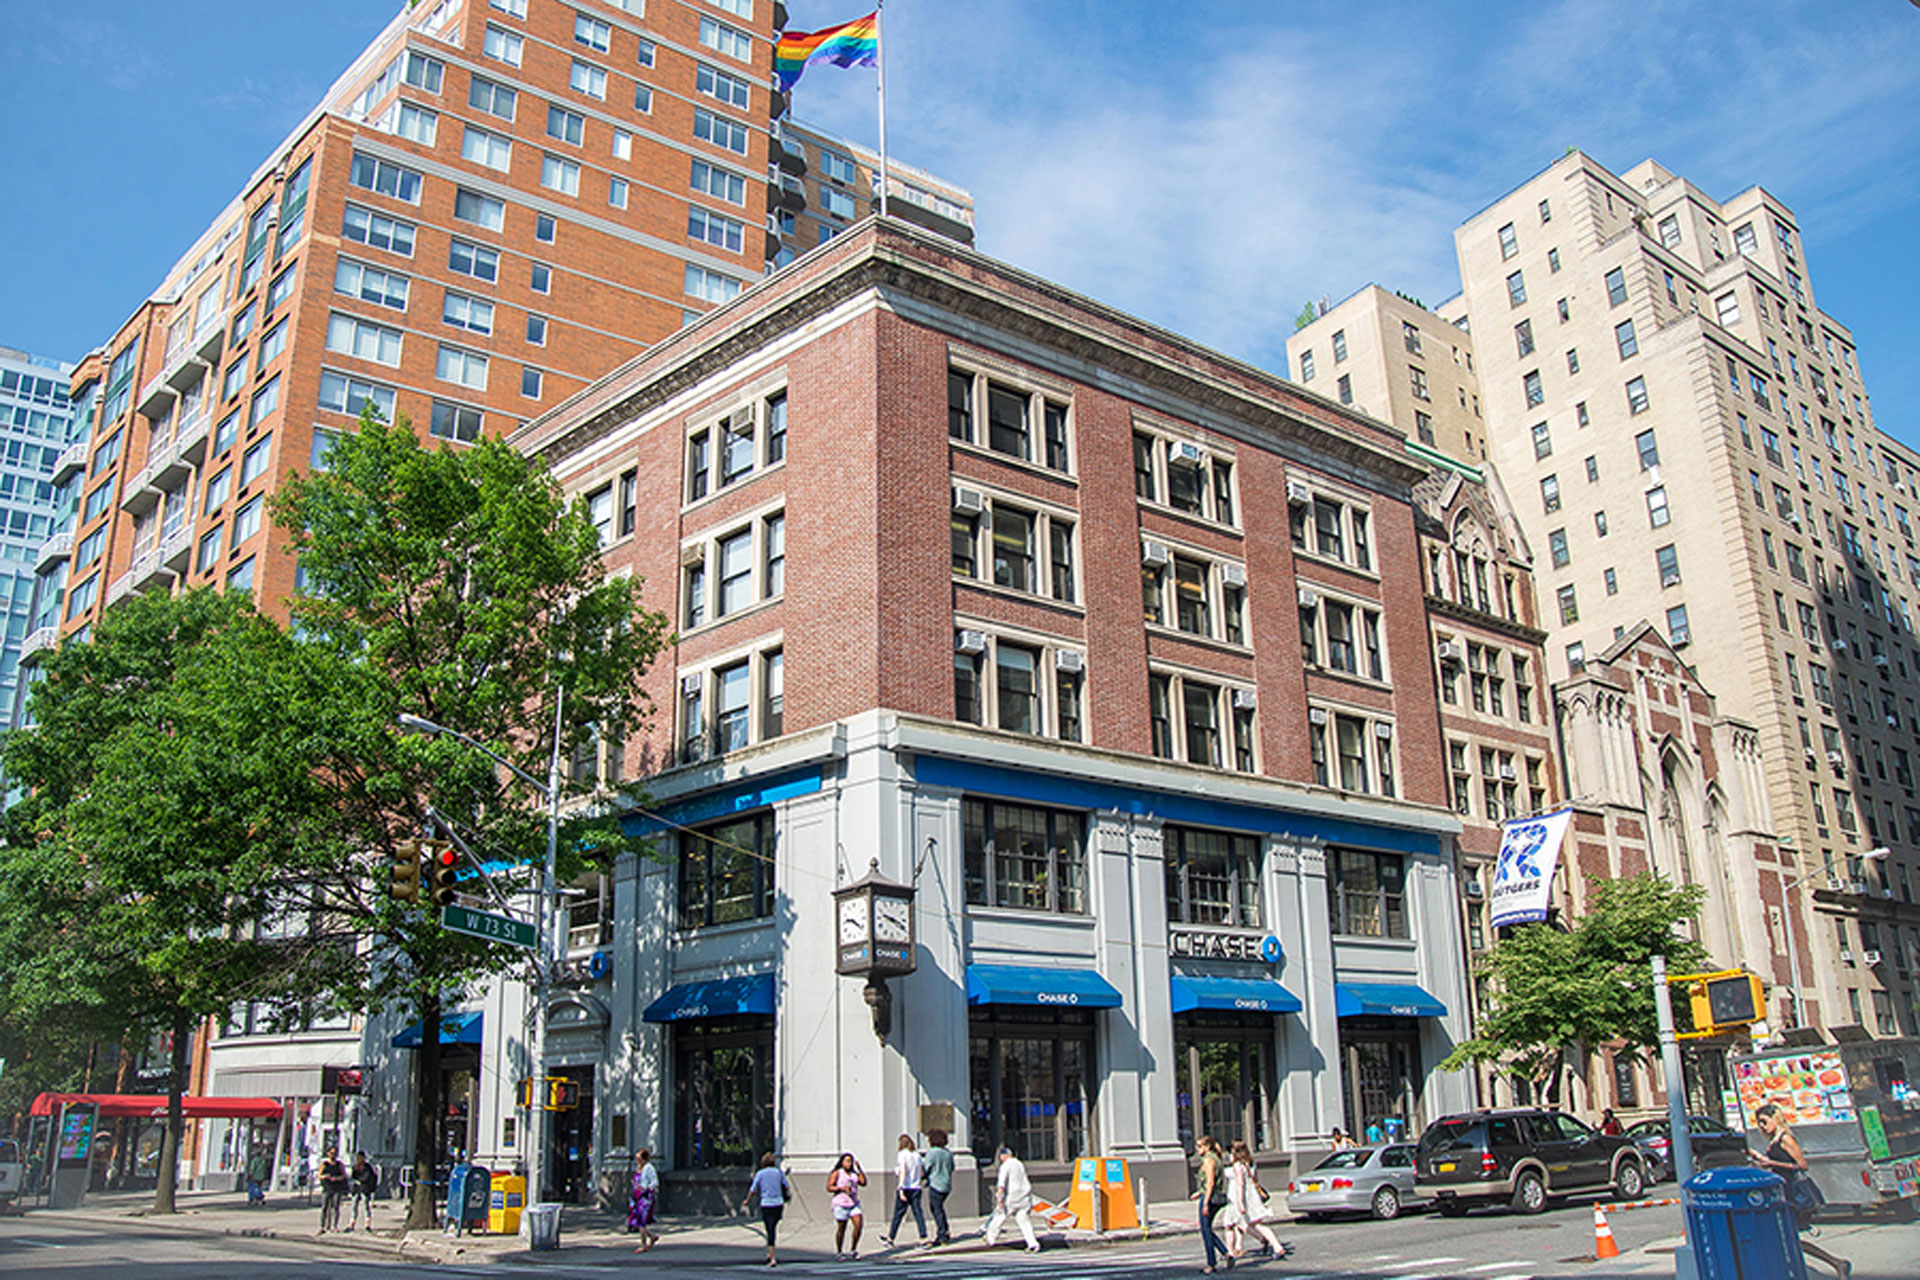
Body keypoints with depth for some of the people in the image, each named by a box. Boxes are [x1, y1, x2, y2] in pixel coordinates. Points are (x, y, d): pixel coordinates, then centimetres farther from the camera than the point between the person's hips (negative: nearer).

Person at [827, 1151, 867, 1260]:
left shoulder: (854, 1173, 14)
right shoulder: (836, 1174, 0)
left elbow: (864, 1183, 2)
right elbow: (829, 1188, -7)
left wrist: (859, 1169, -2)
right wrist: (841, 1188, -20)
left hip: (854, 1203, 5)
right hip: (841, 1204, -5)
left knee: (859, 1224, -9)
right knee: (841, 1228, -1)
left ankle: (853, 1250, 4)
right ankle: (839, 1253, 13)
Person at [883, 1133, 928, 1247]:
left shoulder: (902, 1155, -8)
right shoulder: (917, 1155, 8)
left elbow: (903, 1172, -16)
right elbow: (923, 1172, 11)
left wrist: (901, 1189, -20)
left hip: (906, 1188, -5)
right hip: (916, 1188, 5)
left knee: (898, 1214, 5)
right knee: (918, 1213, 5)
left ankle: (890, 1239, 17)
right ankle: (923, 1238, -3)